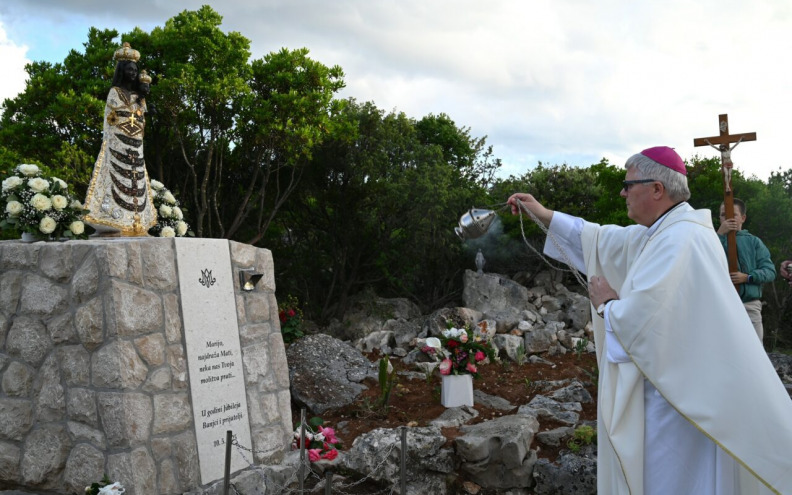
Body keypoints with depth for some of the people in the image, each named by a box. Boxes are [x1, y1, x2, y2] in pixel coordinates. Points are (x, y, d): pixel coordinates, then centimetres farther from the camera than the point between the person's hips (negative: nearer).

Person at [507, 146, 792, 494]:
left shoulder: (680, 240, -23)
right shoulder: (665, 231, 9)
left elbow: (637, 318, -29)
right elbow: (602, 240, 19)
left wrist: (606, 302, -7)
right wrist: (543, 214, 18)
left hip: (677, 397, -10)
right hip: (672, 386, 10)